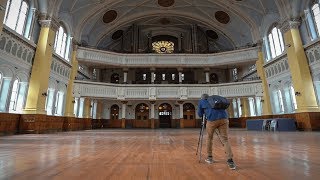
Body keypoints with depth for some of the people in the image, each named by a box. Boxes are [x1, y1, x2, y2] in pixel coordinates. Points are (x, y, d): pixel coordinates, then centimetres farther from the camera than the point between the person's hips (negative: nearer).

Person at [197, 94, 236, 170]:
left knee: (209, 138, 17)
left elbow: (200, 114, 25)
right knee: (225, 139, 4)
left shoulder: (201, 101, 23)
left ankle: (209, 157, 24)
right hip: (224, 118, 3)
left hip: (212, 120, -3)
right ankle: (230, 160, -8)